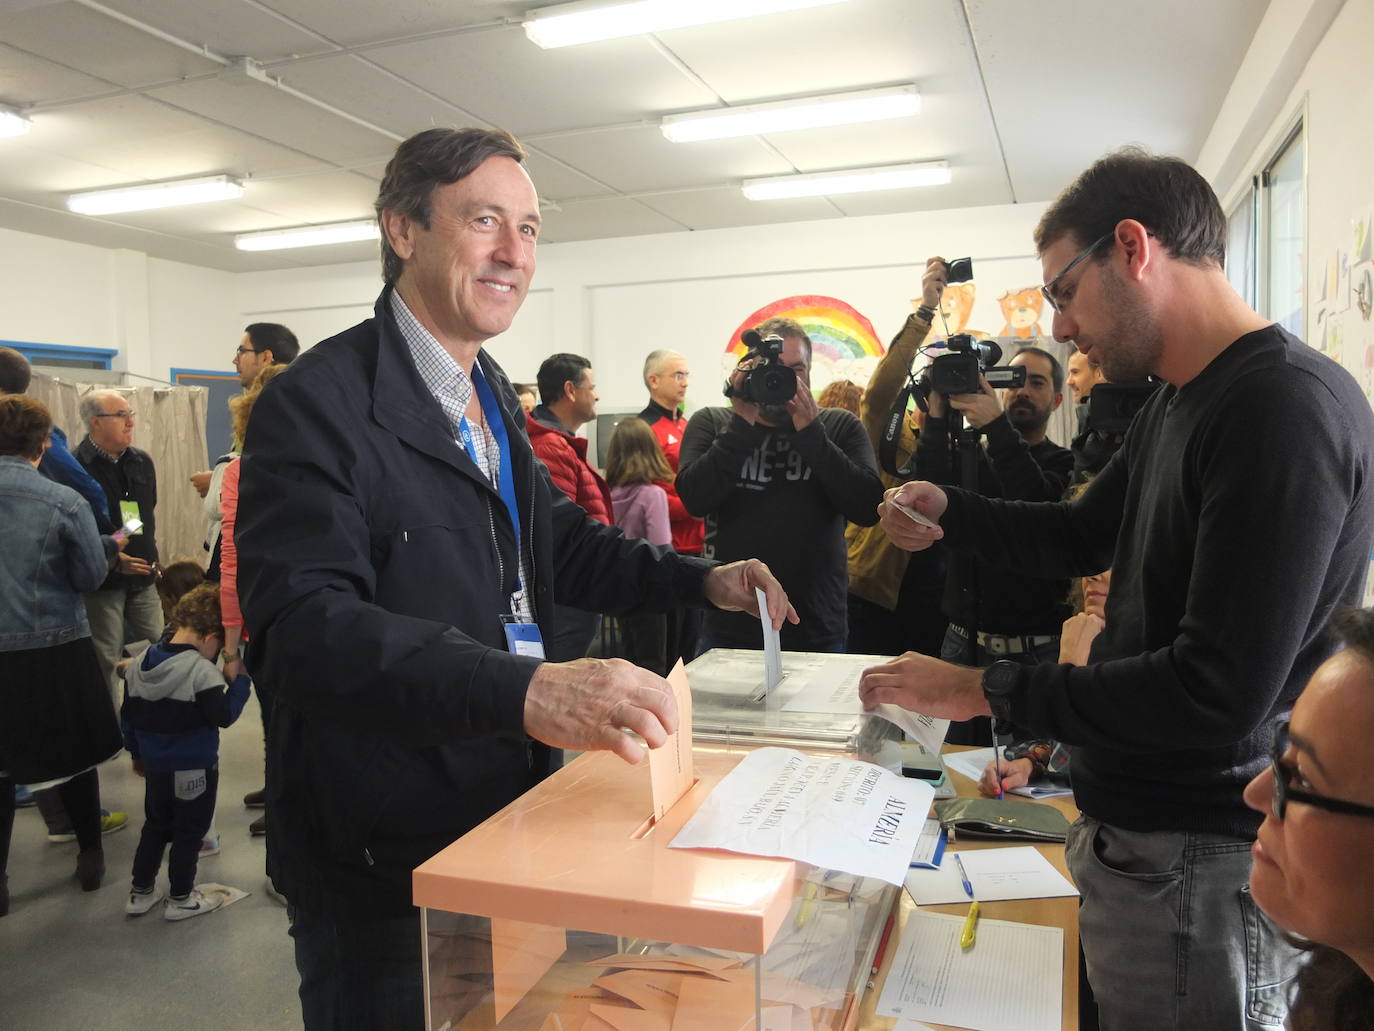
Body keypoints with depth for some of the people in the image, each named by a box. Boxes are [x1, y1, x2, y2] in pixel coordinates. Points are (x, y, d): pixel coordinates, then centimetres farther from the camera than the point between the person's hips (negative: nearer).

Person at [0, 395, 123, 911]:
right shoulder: (65, 502, -13)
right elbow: (90, 577, -6)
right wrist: (110, 546, 12)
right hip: (58, 649, -2)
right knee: (75, 752, 14)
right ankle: (90, 855, 28)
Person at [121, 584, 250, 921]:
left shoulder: (139, 664, 0)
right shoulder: (201, 670, -24)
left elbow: (128, 717, 9)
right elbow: (224, 715, -21)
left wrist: (137, 753, 21)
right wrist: (238, 679, -12)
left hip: (155, 766, 7)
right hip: (195, 769, -7)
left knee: (155, 826, 23)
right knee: (189, 832, 9)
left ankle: (140, 892, 32)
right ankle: (180, 898, 20)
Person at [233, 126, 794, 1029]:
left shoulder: (492, 398, 9)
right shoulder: (321, 403, -18)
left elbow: (559, 536, 18)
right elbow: (304, 626, -29)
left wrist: (702, 579, 5)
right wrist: (525, 691, -41)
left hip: (507, 816, 8)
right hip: (381, 862, -8)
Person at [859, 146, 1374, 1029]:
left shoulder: (1287, 408, -24)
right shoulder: (1177, 403, 7)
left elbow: (1219, 691, -29)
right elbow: (1084, 535, 20)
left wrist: (987, 692, -23)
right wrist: (950, 511, 5)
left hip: (1198, 862, -8)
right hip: (1140, 822, 9)